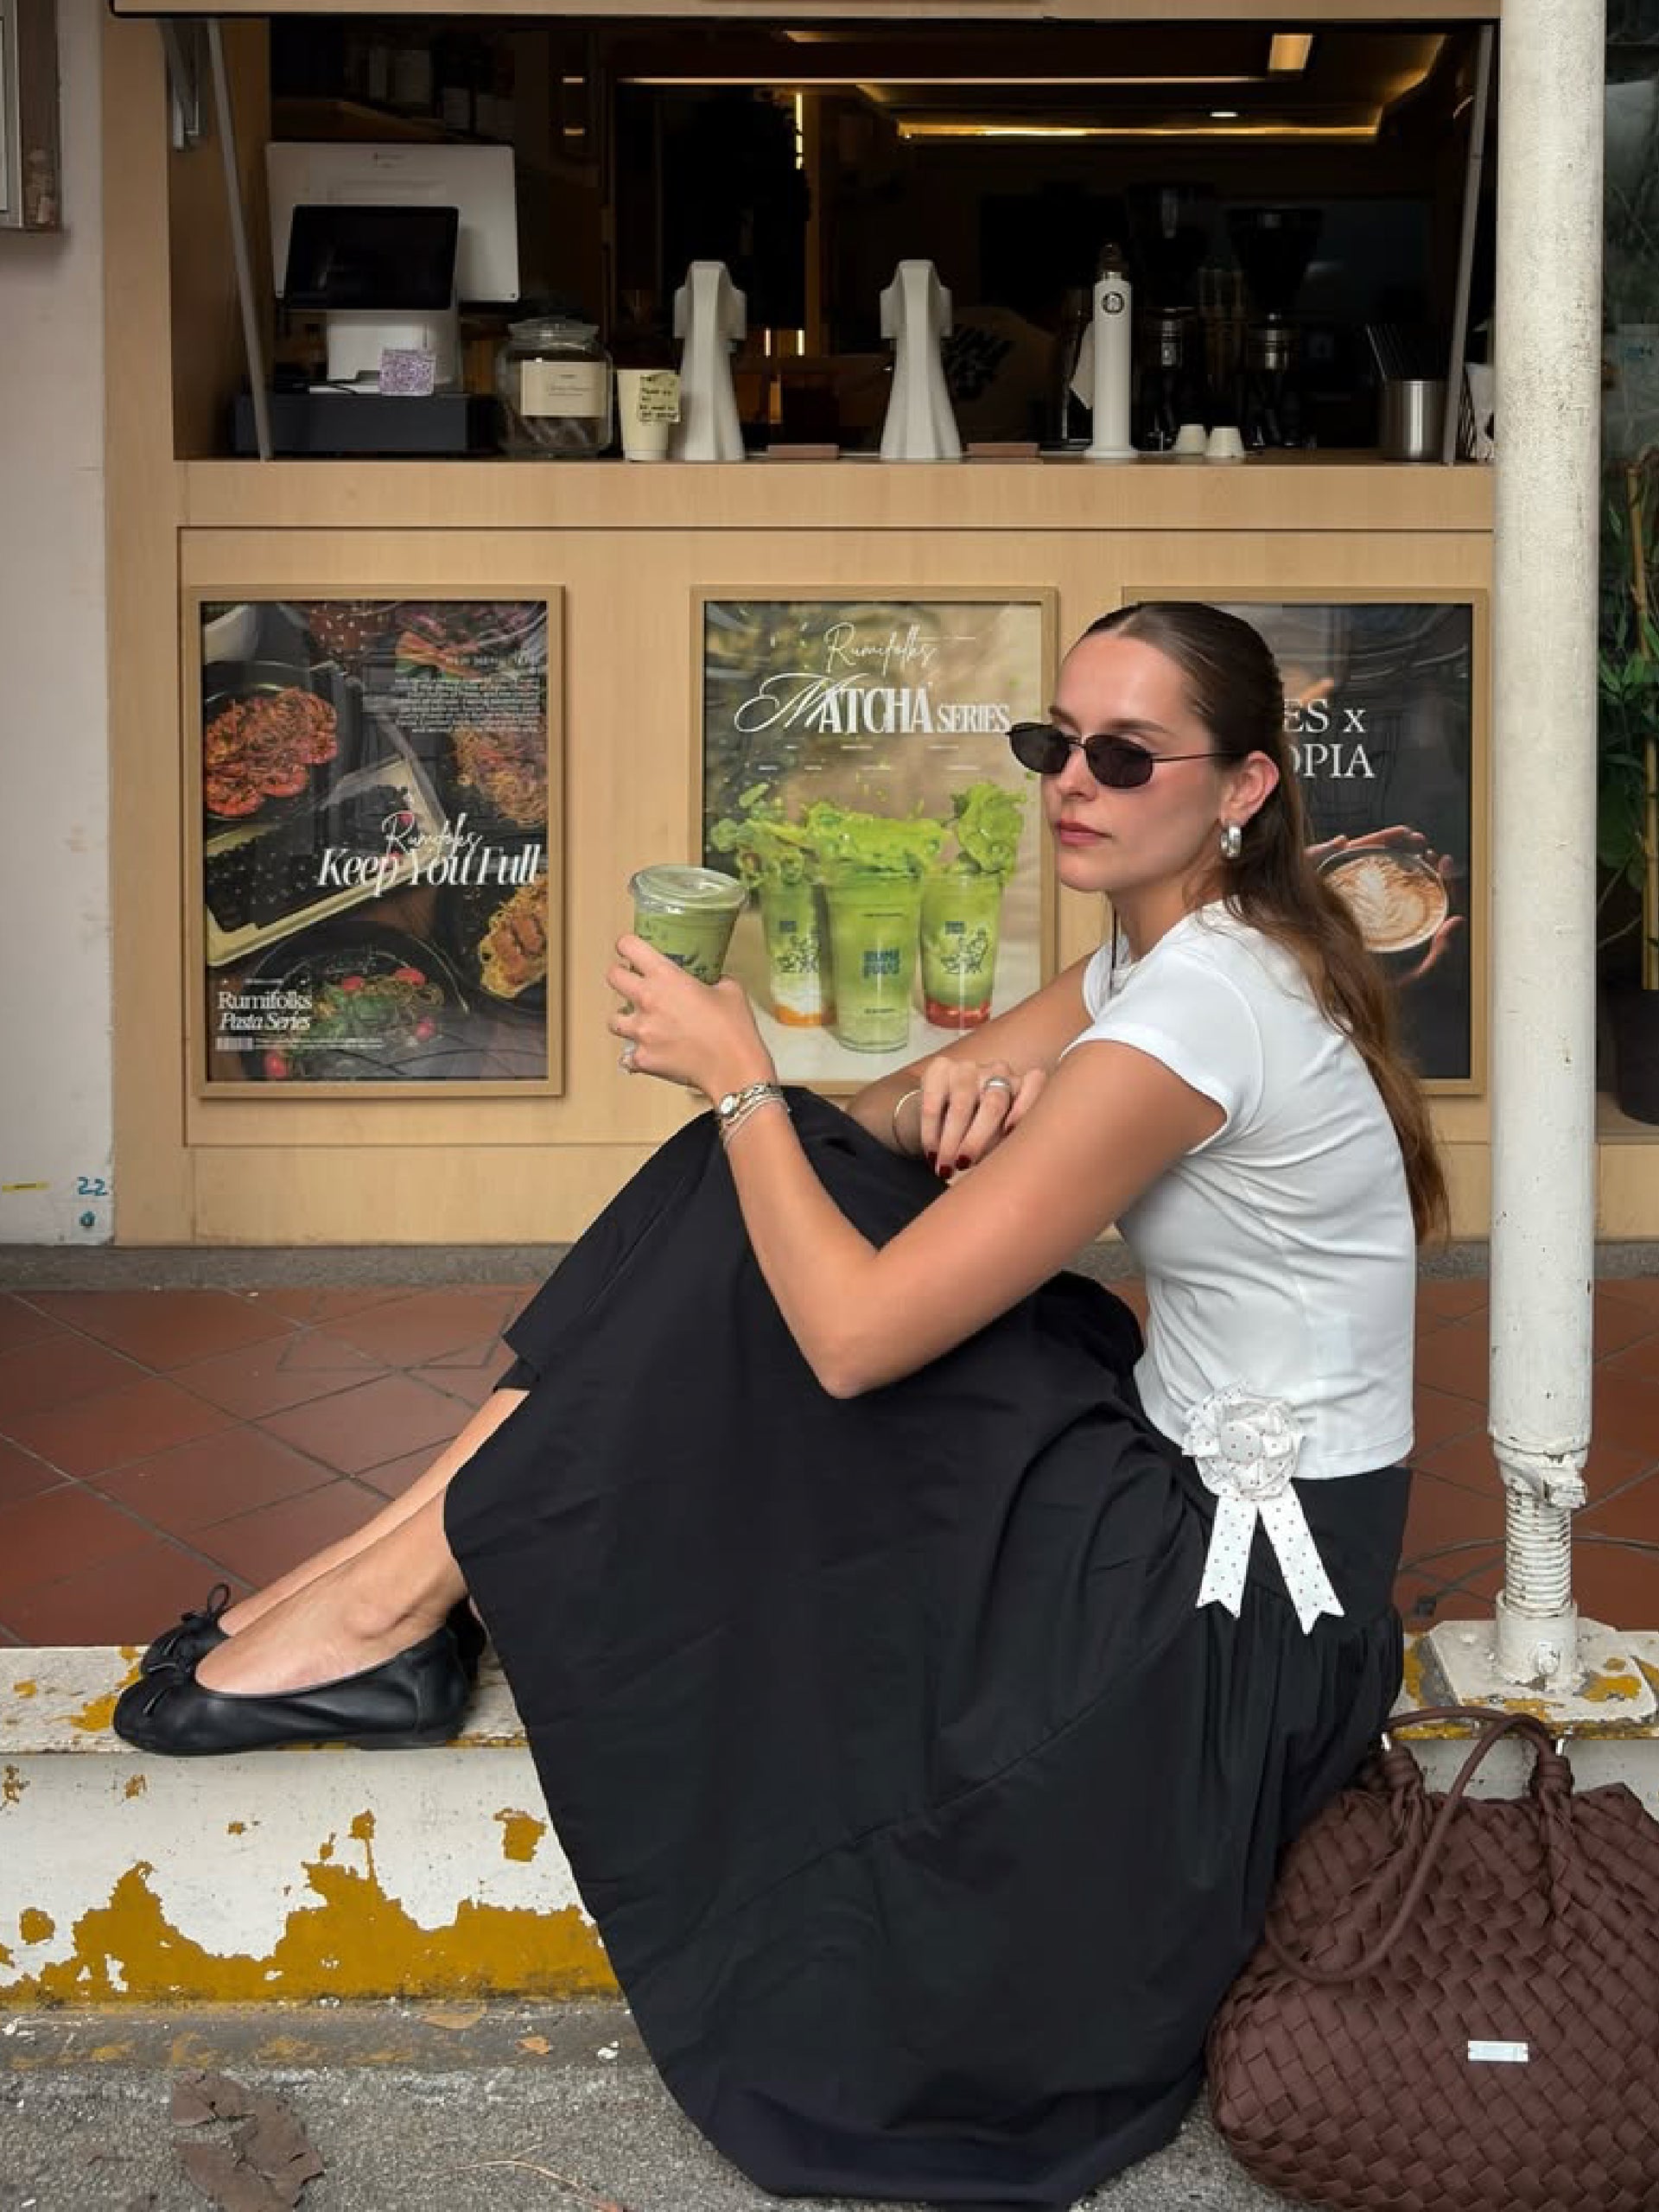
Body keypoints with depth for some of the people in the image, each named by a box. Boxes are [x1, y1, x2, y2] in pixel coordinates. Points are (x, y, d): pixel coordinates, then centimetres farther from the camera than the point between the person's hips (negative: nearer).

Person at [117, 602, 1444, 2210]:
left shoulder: (1199, 1006, -25)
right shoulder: (1169, 948, 5)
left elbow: (853, 1333, -25)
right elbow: (888, 1122, 10)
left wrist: (736, 1072, -13)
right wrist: (951, 1093, -13)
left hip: (1245, 1609, -9)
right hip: (1189, 1490, 9)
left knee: (747, 1280, -11)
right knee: (779, 1177, 0)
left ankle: (394, 1611, 2)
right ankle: (410, 1565, 3)